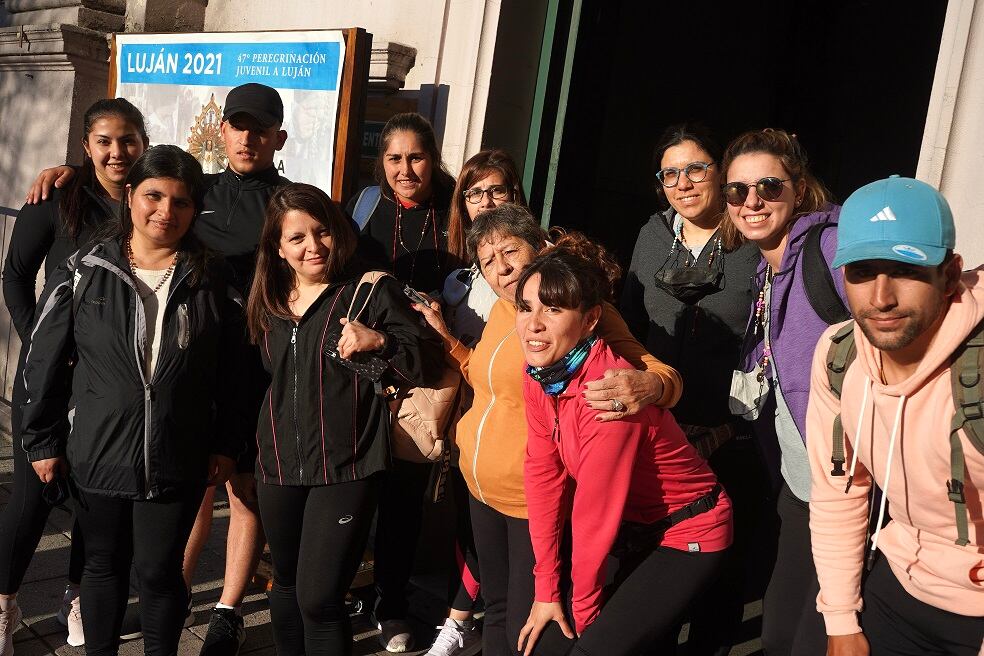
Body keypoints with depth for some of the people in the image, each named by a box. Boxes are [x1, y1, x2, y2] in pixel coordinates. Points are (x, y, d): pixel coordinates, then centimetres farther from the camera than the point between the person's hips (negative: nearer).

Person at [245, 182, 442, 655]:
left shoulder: (371, 291, -8)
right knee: (286, 585, 21)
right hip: (278, 464, 6)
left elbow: (428, 359, -9)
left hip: (345, 467, -6)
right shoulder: (268, 302, 9)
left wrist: (379, 341, -25)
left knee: (318, 598, -7)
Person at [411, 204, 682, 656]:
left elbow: (659, 372, -22)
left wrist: (646, 387, -45)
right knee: (496, 610, 23)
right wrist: (443, 335, 13)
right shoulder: (502, 311, 7)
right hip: (482, 490, 8)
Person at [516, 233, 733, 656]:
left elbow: (594, 514, -23)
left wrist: (584, 610, -11)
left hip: (688, 536, -7)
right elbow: (544, 478, -5)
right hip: (639, 533, 8)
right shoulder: (539, 374, -9)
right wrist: (546, 589, -3)